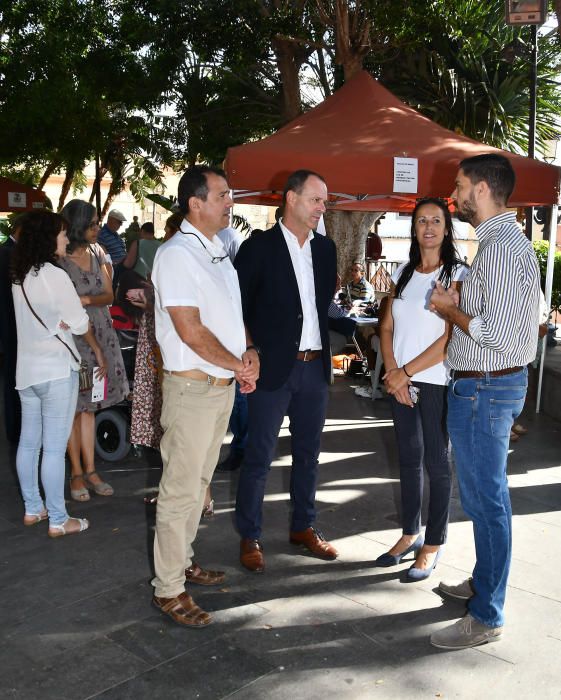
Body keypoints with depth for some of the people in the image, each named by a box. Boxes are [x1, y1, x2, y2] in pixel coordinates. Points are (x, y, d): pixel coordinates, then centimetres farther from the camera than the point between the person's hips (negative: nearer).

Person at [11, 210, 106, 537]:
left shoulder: (19, 276, 8)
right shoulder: (55, 275, -16)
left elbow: (44, 316, 6)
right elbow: (80, 323, -10)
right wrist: (98, 350, 5)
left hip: (27, 369, 8)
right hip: (57, 371, -8)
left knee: (29, 442, 15)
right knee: (54, 448, -2)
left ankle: (33, 508, 27)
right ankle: (58, 520, 7)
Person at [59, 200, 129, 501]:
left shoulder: (96, 251, 5)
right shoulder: (59, 260, -13)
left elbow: (109, 294, 2)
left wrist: (86, 300, -16)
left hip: (100, 336, 5)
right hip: (72, 338, -5)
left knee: (88, 406, 12)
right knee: (74, 408, 5)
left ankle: (90, 470, 20)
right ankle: (77, 473, 17)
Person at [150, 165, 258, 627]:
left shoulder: (217, 252, 13)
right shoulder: (177, 254, -15)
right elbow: (190, 330, -21)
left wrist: (249, 353, 2)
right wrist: (237, 365, -12)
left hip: (223, 385, 9)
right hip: (192, 386, -9)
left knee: (198, 482, 18)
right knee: (181, 488, -1)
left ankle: (182, 560, 34)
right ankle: (169, 588, 12)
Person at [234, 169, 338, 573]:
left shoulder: (325, 248, 10)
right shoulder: (259, 247, -6)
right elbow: (238, 307, -6)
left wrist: (321, 344, 8)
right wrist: (253, 353, -11)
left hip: (315, 366, 6)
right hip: (274, 367, -5)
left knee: (308, 452, 15)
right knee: (259, 456, 2)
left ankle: (304, 526, 31)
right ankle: (250, 537, 17)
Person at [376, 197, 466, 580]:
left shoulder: (457, 274, -8)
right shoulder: (404, 272, 9)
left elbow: (451, 338, -15)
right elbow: (387, 327, 9)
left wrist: (406, 372, -13)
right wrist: (392, 373, -5)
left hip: (436, 382, -5)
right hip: (400, 381, 5)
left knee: (437, 464, 5)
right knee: (409, 460, 14)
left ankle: (433, 545, 19)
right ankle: (410, 534, 29)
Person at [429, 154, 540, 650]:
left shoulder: (502, 248, -20)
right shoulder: (502, 241, 13)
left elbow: (498, 336, -26)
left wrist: (450, 310, -12)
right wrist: (458, 306, 6)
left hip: (484, 389, -11)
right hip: (489, 385, 11)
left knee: (486, 499, -1)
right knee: (484, 495, 21)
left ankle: (487, 617, 12)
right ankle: (483, 583, 38)